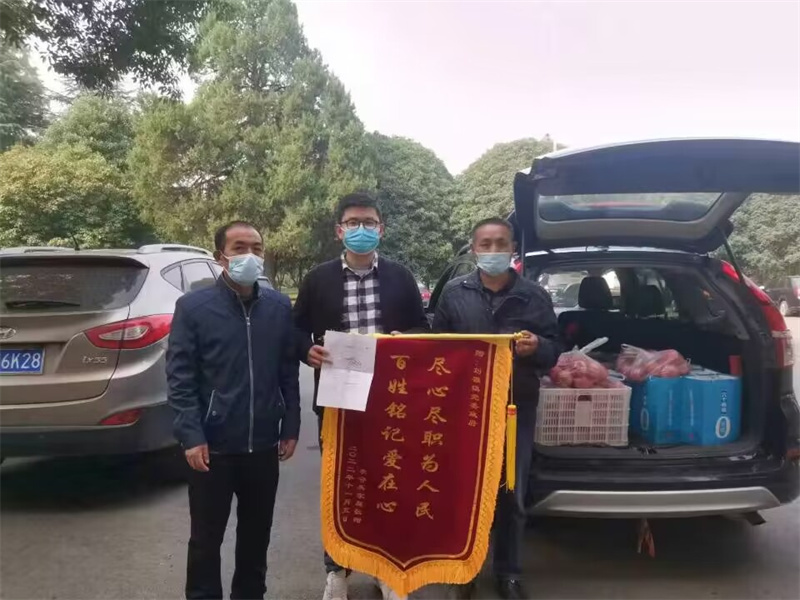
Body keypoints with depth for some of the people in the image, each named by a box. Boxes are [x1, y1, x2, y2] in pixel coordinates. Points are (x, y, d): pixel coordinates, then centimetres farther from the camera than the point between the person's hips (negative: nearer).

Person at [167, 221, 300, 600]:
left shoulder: (280, 307, 3)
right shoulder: (193, 307, -6)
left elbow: (289, 373, 6)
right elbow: (180, 377, -7)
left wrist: (290, 428, 4)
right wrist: (191, 436, -12)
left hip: (263, 445, 3)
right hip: (213, 445, -3)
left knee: (257, 532, 18)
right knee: (206, 536, 12)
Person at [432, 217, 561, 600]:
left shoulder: (534, 296, 2)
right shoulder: (454, 293, 2)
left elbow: (554, 350, 4)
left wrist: (537, 348, -17)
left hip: (517, 409, 0)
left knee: (512, 495, 11)